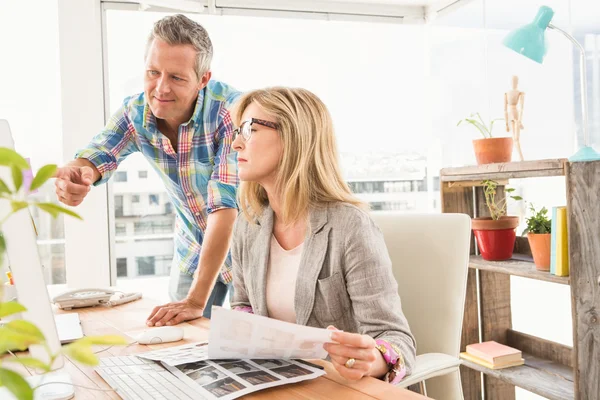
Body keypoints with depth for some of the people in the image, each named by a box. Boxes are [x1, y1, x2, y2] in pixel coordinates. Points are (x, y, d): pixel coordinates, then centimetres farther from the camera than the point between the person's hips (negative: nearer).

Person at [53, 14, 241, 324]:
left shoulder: (232, 110, -29)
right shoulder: (136, 111, -11)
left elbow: (226, 203, -34)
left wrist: (196, 300, -38)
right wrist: (75, 173, -47)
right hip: (192, 247, 4)